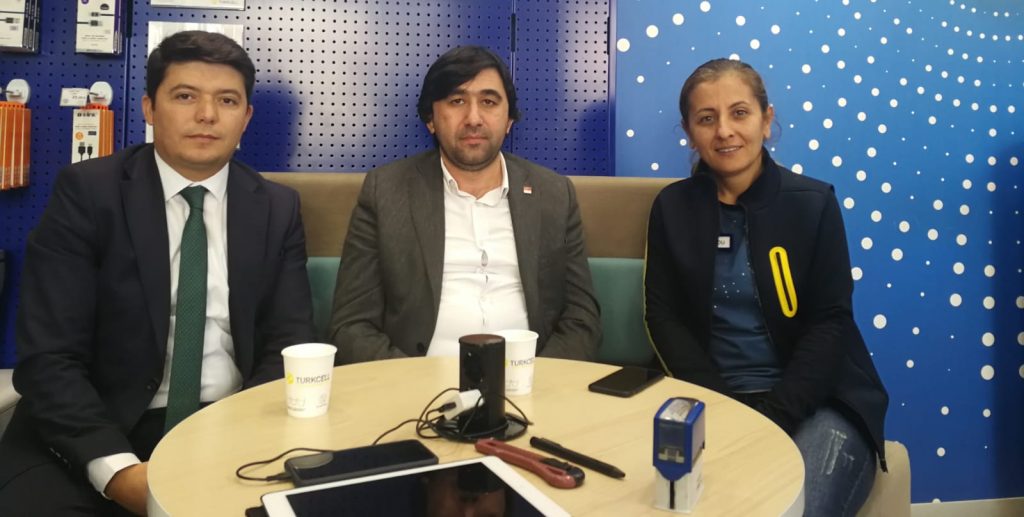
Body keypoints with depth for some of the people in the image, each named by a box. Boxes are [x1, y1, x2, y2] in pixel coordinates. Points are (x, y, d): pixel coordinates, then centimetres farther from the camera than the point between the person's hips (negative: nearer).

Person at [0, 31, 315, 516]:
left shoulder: (278, 209, 4)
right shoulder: (85, 192, -4)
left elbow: (288, 346, 1)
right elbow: (48, 357, -9)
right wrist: (118, 469, -23)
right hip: (103, 430, -2)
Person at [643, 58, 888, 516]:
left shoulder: (814, 203, 1)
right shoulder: (672, 207, 5)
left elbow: (830, 323, -3)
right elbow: (663, 316, 1)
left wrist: (772, 416, -15)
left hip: (816, 404, -1)